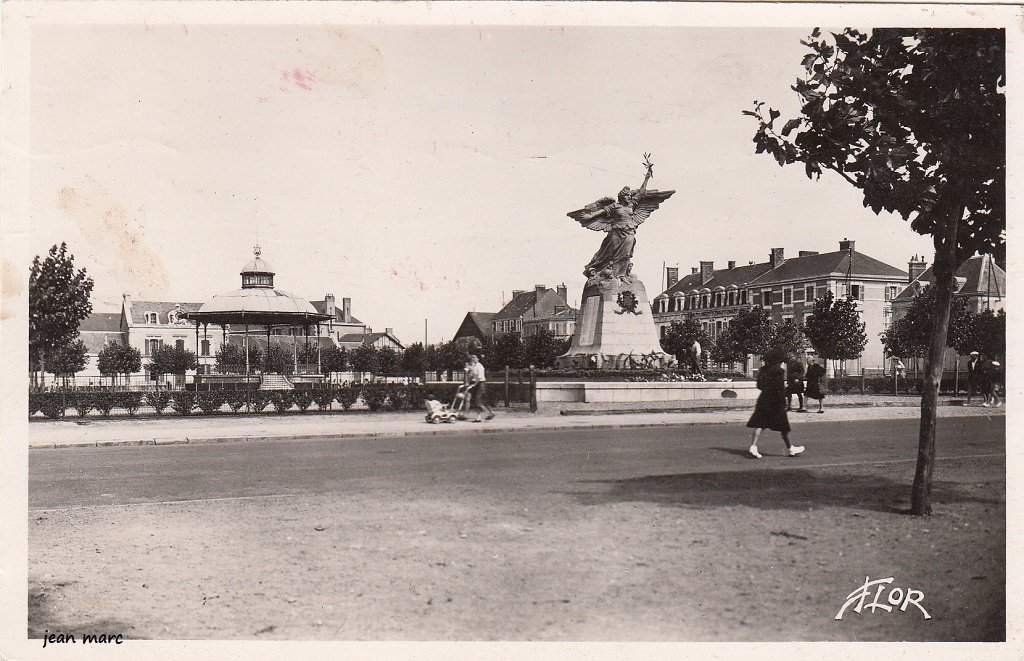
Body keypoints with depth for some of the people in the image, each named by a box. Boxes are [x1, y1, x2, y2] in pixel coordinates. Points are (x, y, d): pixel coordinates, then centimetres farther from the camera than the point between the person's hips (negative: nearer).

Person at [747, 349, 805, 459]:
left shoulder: (764, 369, 6)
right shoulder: (779, 371, -13)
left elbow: (759, 386, 10)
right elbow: (780, 389, -17)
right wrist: (783, 404, -13)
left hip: (763, 399, 6)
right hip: (775, 402, -6)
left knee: (759, 424, 1)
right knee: (783, 426, 9)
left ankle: (753, 446, -13)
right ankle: (790, 449, 22)